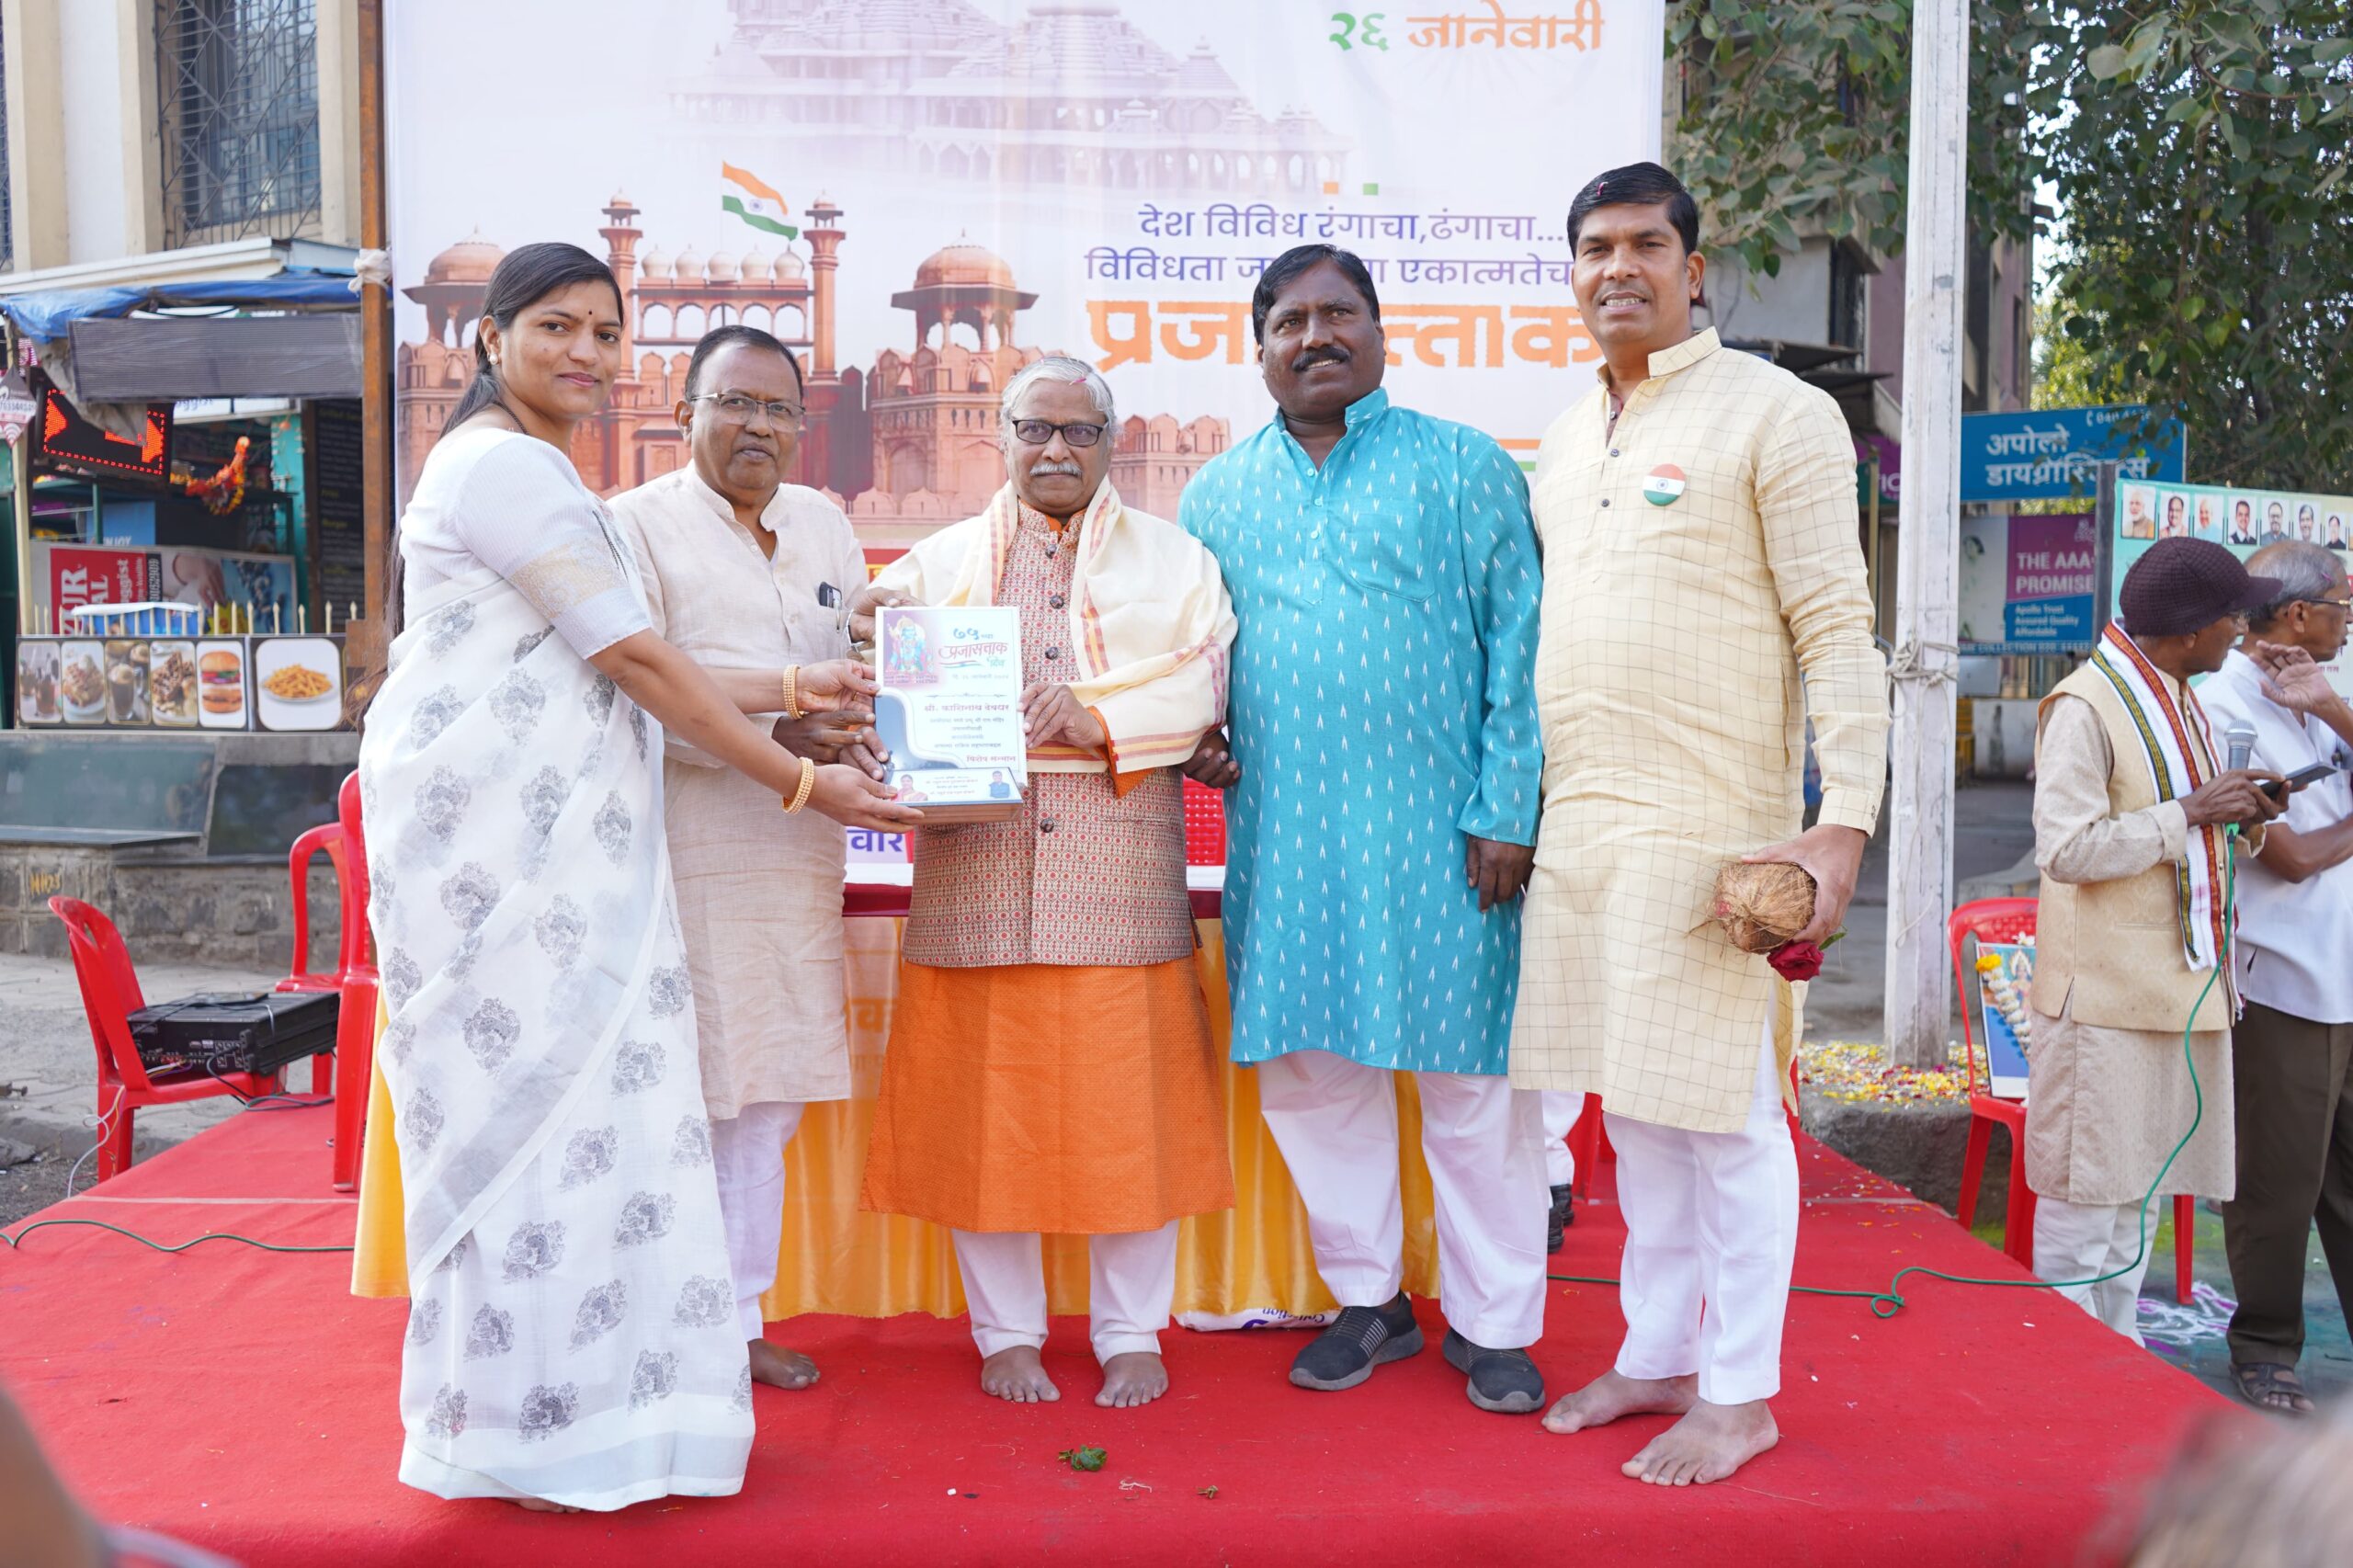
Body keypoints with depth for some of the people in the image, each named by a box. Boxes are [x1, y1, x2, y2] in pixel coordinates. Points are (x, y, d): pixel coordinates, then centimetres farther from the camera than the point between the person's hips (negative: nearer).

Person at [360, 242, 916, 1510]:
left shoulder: (534, 470, 22)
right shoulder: (504, 465, -11)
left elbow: (607, 665, 17)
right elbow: (631, 659, -15)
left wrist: (789, 691, 16)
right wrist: (798, 781, -12)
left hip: (540, 831, 10)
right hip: (490, 828, -10)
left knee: (564, 1098, 10)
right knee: (529, 1091, -4)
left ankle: (558, 1398, 19)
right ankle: (523, 1424, 8)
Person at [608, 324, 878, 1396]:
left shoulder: (824, 525, 18)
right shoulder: (639, 524, -1)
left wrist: (858, 725, -1)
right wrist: (772, 734, -22)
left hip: (792, 849, 6)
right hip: (683, 846, -6)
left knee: (767, 1094, 10)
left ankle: (735, 1318, 22)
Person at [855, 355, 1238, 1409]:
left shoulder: (1173, 559, 14)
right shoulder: (938, 561, 16)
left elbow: (1208, 684, 1)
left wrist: (1101, 719, -14)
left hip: (1121, 873, 0)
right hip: (974, 870, 1)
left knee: (1127, 1102, 1)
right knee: (986, 1104, 3)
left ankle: (1132, 1334, 17)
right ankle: (1006, 1333, 19)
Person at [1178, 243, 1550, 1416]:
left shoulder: (1466, 469, 4)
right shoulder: (1216, 496, 14)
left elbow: (1517, 644, -2)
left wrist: (1504, 810, -9)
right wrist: (1188, 735, 0)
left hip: (1439, 829, -3)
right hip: (1283, 832, 4)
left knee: (1470, 1074, 2)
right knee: (1305, 1069, 9)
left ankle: (1492, 1322, 18)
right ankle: (1369, 1298, 27)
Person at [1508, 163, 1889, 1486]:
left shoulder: (1776, 413, -5)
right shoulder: (1567, 439, 16)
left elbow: (1838, 629, -10)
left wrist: (1845, 823, -19)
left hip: (1708, 830, -7)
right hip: (1578, 829, 7)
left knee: (1725, 1113, 1)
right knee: (1633, 1107, 14)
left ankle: (1740, 1393, 15)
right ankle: (1658, 1357, 27)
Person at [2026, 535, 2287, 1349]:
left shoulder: (2181, 700, 15)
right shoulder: (2085, 706, -15)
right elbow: (2068, 849, -22)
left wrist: (2243, 812, 2)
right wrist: (2191, 813, -19)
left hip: (2177, 981, 9)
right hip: (2105, 989, -9)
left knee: (2137, 1186, 16)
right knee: (2084, 1186, -2)